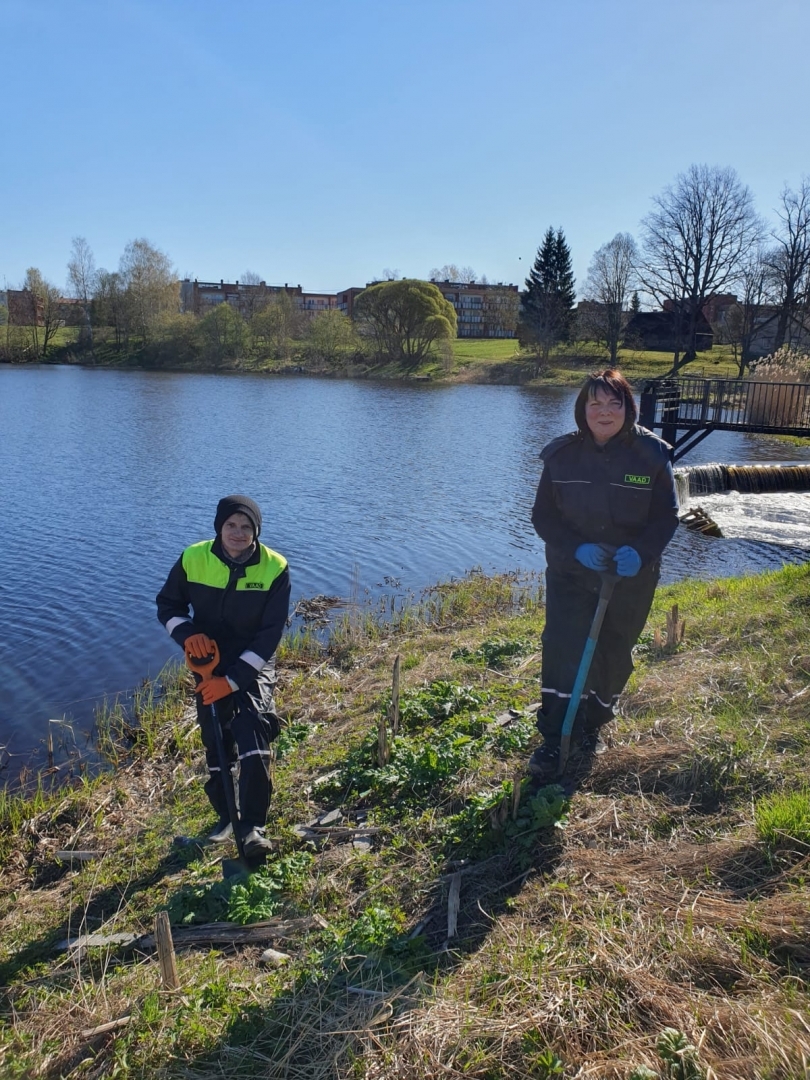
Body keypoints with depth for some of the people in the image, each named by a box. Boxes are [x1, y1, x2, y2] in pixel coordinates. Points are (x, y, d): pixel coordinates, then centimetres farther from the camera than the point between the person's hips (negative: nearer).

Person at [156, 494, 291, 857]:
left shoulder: (275, 569, -15)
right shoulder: (193, 559, -10)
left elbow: (270, 634, -15)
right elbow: (167, 605, 5)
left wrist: (233, 679, -20)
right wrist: (186, 633, -17)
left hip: (253, 665, -2)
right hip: (209, 664, 3)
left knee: (254, 743, -21)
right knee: (216, 746, 11)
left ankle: (253, 826, -10)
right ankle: (226, 816, 33)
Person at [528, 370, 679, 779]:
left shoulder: (652, 454, -10)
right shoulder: (562, 454, -8)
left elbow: (667, 516, -6)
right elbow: (543, 515, -5)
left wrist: (640, 551, -25)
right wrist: (577, 549, -22)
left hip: (631, 580, 1)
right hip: (571, 574, 0)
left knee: (614, 656, 14)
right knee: (561, 652, -9)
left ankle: (592, 725, 37)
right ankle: (554, 740, 4)